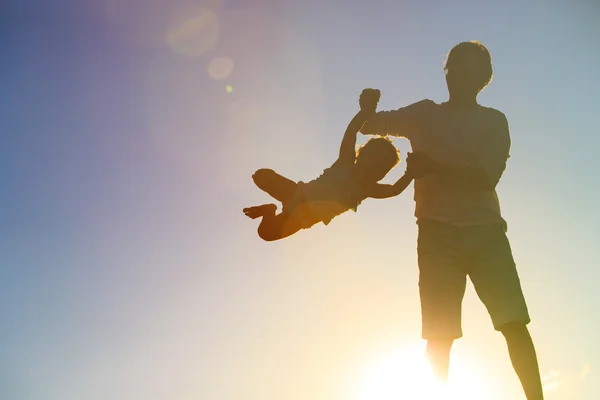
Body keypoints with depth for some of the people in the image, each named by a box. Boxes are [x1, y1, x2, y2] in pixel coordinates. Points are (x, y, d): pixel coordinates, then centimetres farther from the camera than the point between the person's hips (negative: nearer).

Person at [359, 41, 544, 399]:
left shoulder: (494, 121, 12)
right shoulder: (426, 114, 15)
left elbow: (488, 176, -3)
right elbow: (368, 127, 17)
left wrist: (434, 165, -12)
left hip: (486, 229, 0)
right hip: (438, 232, 0)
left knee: (515, 322, -11)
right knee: (440, 334, -8)